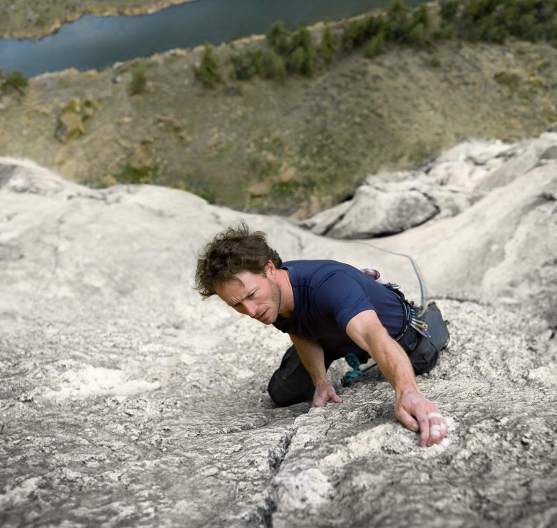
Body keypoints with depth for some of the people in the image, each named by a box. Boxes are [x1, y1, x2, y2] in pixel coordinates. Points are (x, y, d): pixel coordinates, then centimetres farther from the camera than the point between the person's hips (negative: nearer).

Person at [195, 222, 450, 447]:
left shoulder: (328, 284, -49)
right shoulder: (269, 299, -27)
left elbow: (374, 337, -66)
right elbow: (302, 334, -7)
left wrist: (407, 393, -84)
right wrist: (320, 381, -23)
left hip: (393, 332, -4)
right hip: (330, 334, 4)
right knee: (283, 393, 9)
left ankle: (429, 315, 53)